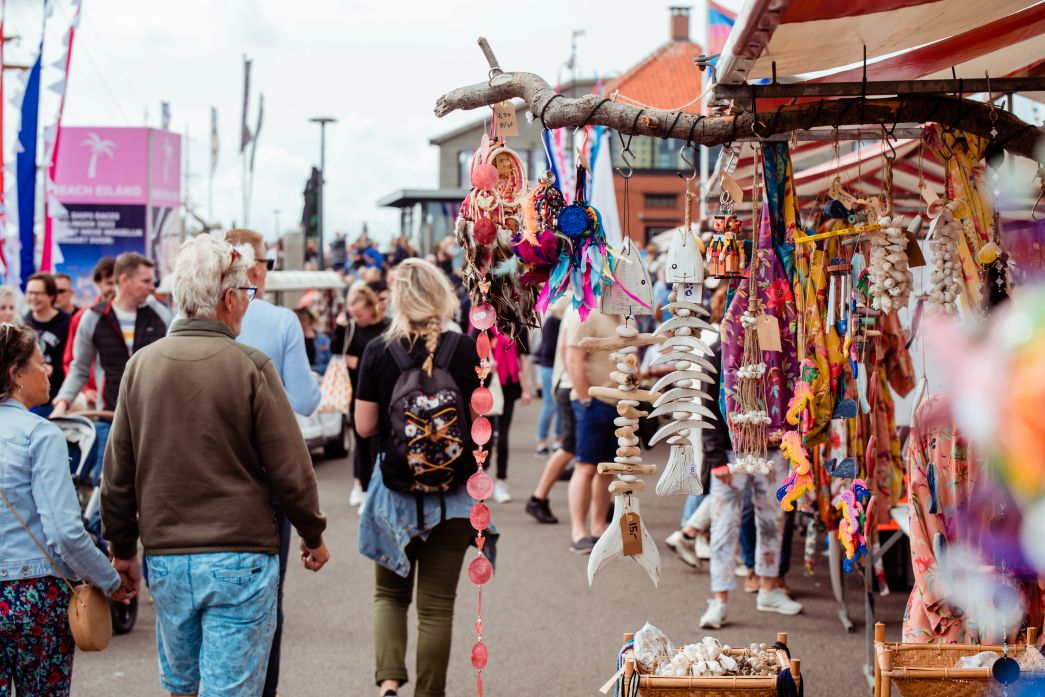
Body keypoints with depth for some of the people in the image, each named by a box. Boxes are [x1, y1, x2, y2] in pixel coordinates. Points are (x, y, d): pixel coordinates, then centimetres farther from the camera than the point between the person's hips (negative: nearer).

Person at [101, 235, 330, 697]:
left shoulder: (141, 365, 1)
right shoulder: (251, 368, -12)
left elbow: (118, 472, 6)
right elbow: (290, 468, -9)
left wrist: (122, 546, 19)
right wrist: (313, 536, 7)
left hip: (165, 557, 4)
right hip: (240, 556, -4)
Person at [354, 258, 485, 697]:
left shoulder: (379, 350, -8)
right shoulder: (466, 349, -7)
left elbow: (364, 427, -5)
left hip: (397, 486, 0)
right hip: (453, 492, 0)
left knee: (390, 594, 16)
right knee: (437, 605, 9)